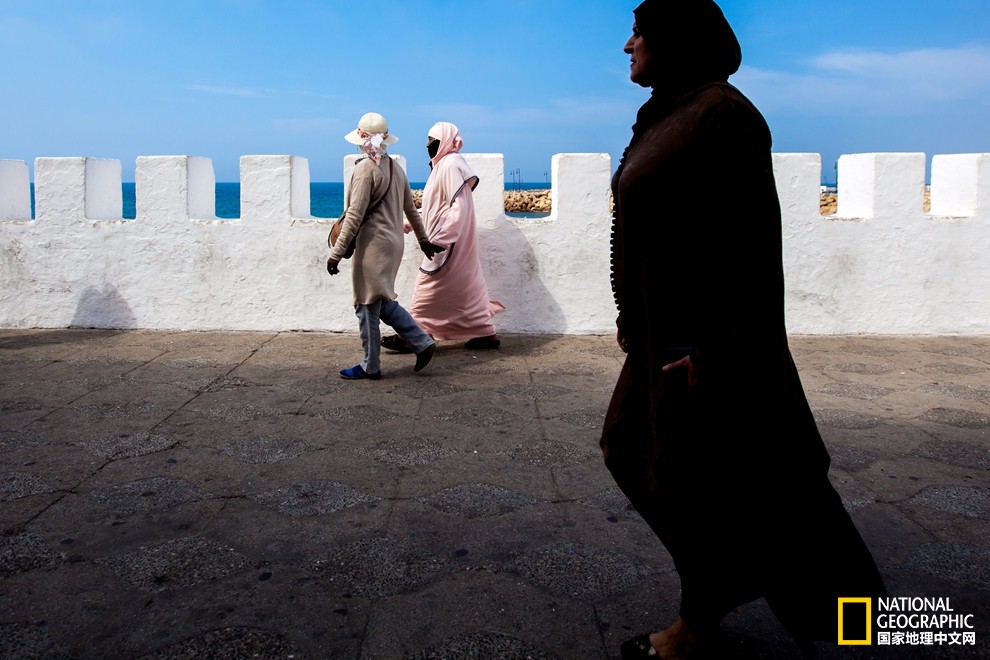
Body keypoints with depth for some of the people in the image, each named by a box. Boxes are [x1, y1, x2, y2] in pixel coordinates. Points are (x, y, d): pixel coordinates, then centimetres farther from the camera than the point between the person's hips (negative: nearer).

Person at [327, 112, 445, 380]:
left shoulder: (366, 168, -13)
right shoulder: (395, 168, 12)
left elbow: (354, 216, -17)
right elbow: (411, 209, 20)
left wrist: (336, 253, -15)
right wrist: (423, 240, 31)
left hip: (372, 245, -9)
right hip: (393, 244, 9)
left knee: (368, 306, 1)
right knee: (383, 303, 17)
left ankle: (370, 367, 9)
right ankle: (422, 342, 12)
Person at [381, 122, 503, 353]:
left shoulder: (451, 165, -16)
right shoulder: (444, 165, 15)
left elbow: (458, 208, -24)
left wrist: (438, 239, -26)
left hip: (449, 241, -10)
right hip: (450, 240, 10)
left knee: (429, 288, -3)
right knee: (467, 286, 12)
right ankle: (485, 333, 17)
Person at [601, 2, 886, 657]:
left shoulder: (721, 112, -16)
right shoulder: (667, 118, 13)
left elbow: (750, 238, -21)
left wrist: (711, 348, -23)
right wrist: (634, 317, 19)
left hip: (706, 336, -10)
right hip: (667, 330, 10)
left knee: (700, 480, 3)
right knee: (634, 451, 17)